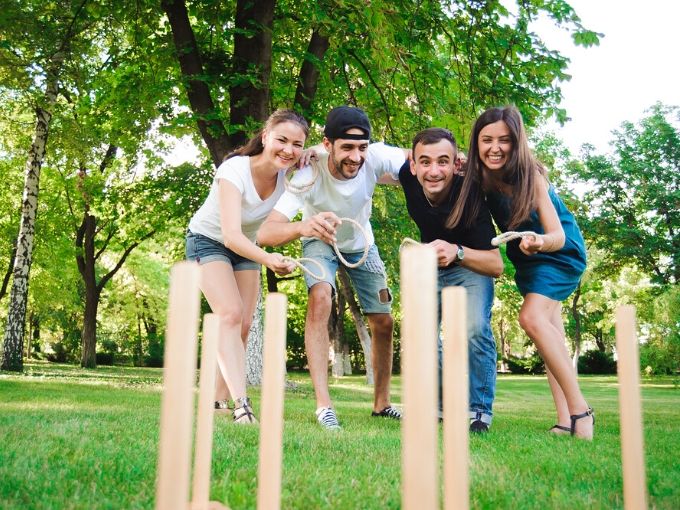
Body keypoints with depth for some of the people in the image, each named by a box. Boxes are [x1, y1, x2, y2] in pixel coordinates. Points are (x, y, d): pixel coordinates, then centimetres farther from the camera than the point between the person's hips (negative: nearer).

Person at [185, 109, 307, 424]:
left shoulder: (289, 174, -18)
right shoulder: (234, 170, -33)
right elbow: (230, 234, -42)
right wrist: (267, 259, -59)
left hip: (245, 247, 6)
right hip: (208, 241, -6)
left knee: (243, 326, 1)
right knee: (230, 315, -23)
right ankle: (241, 404, -30)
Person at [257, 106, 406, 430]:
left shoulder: (376, 158, -33)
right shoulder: (308, 175, -39)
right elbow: (264, 234, -48)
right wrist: (303, 226, -70)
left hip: (362, 243, 3)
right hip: (321, 243, -3)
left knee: (383, 322, 4)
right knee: (320, 297, -31)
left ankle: (381, 403, 25)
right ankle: (323, 405, -26)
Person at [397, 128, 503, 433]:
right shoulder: (409, 178, -24)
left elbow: (496, 265, -36)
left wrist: (456, 252, -50)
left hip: (471, 267, -4)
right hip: (430, 268, 5)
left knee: (475, 329, -25)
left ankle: (479, 411, -8)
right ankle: (442, 406, 19)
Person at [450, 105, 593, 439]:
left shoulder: (531, 176, -29)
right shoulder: (478, 176, -15)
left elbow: (558, 236, -31)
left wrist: (539, 242, -54)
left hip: (559, 251, -6)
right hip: (527, 257, 7)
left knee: (532, 316, -24)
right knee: (548, 327, 4)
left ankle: (579, 409, -18)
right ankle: (566, 421, 7)